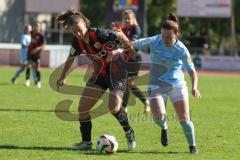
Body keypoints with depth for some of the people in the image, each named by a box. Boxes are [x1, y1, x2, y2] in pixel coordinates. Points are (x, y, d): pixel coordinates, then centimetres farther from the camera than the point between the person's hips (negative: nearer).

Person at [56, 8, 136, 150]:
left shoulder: (98, 34, -26)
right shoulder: (78, 43, -5)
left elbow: (120, 35, -13)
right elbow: (71, 59, 13)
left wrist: (129, 48, -1)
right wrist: (63, 77, 18)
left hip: (116, 71, -7)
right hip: (100, 73, 7)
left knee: (113, 107, -19)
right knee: (83, 108, -2)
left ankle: (129, 132, 9)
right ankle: (86, 142, 11)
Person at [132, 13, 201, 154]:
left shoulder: (182, 50, -12)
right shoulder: (154, 41, -11)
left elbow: (192, 71, -3)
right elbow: (135, 44, -4)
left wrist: (194, 87, -18)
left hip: (177, 84, 0)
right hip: (157, 85, 0)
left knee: (184, 118, -6)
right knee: (159, 116, -20)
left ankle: (192, 146, 18)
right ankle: (164, 128, 19)